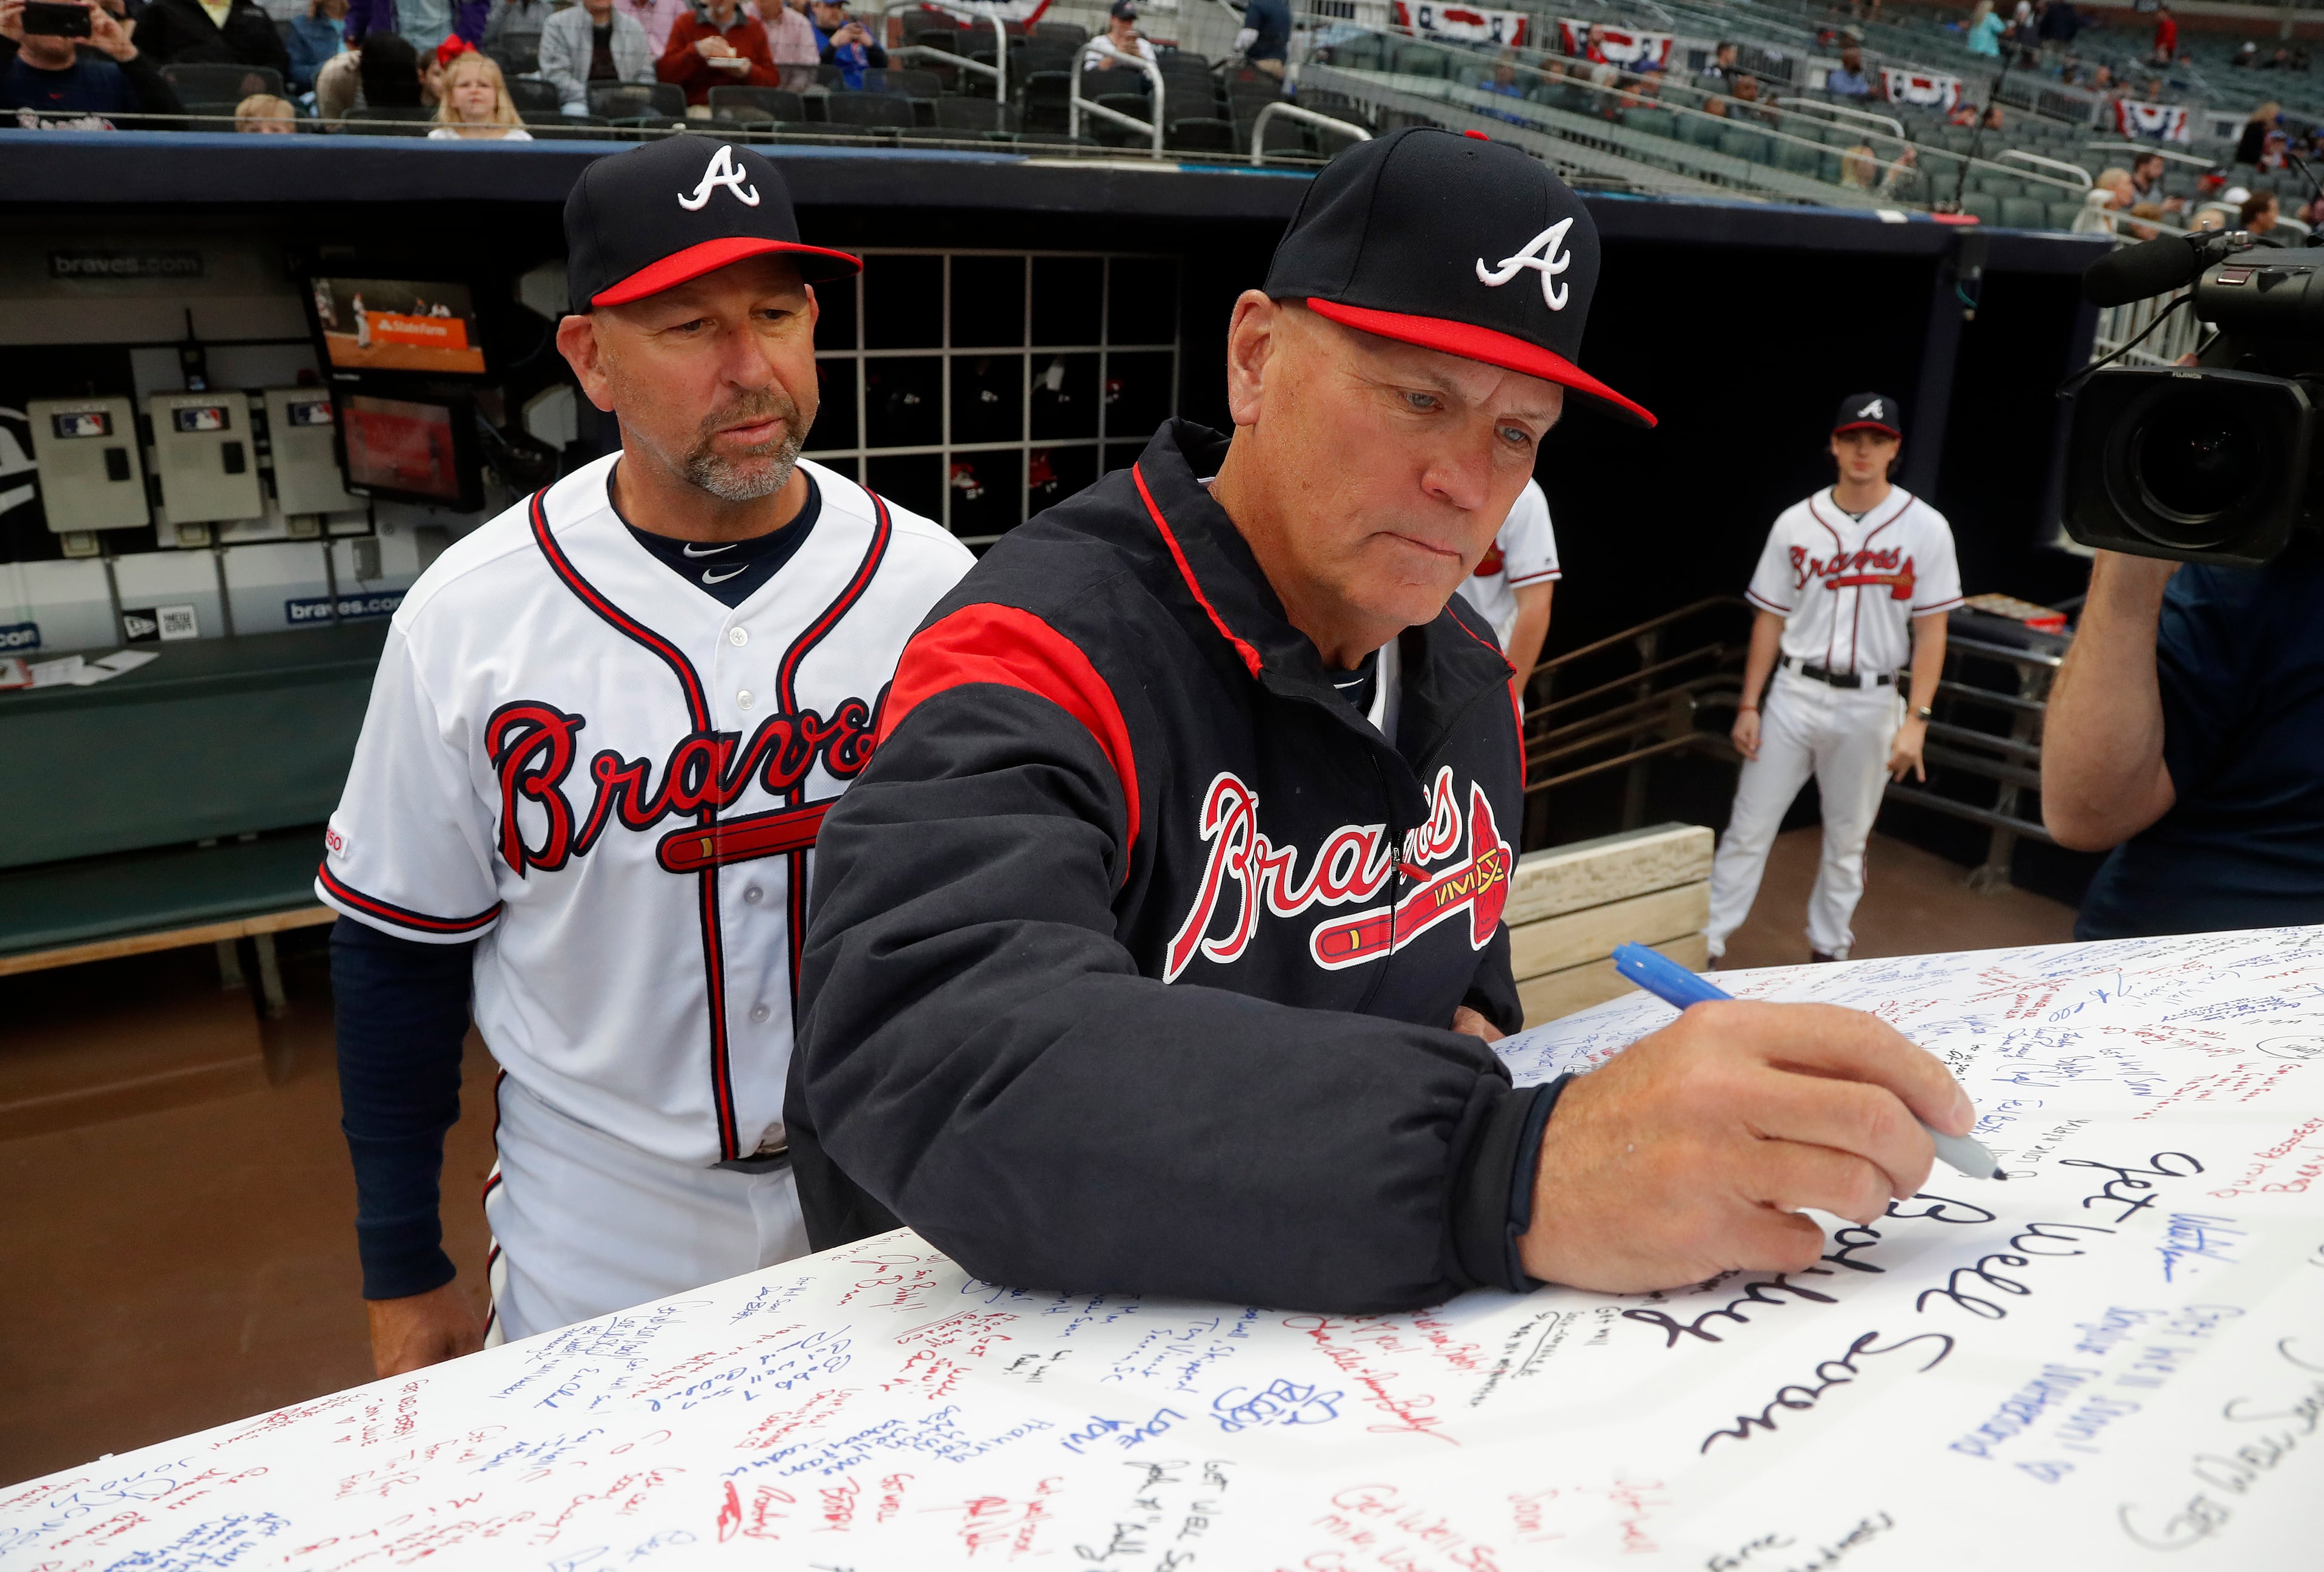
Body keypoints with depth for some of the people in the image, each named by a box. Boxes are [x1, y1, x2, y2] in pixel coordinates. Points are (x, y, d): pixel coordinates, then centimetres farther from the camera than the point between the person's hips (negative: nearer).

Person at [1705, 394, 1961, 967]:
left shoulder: (1925, 528, -2)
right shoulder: (1796, 523, 3)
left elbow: (1930, 631, -3)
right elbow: (1771, 619, 6)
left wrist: (1916, 719, -10)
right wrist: (1748, 705, 1)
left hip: (1868, 705, -1)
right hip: (1794, 694, 1)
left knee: (1847, 840, 11)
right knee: (1749, 827, 1)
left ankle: (1829, 950, 26)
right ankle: (1706, 942, 7)